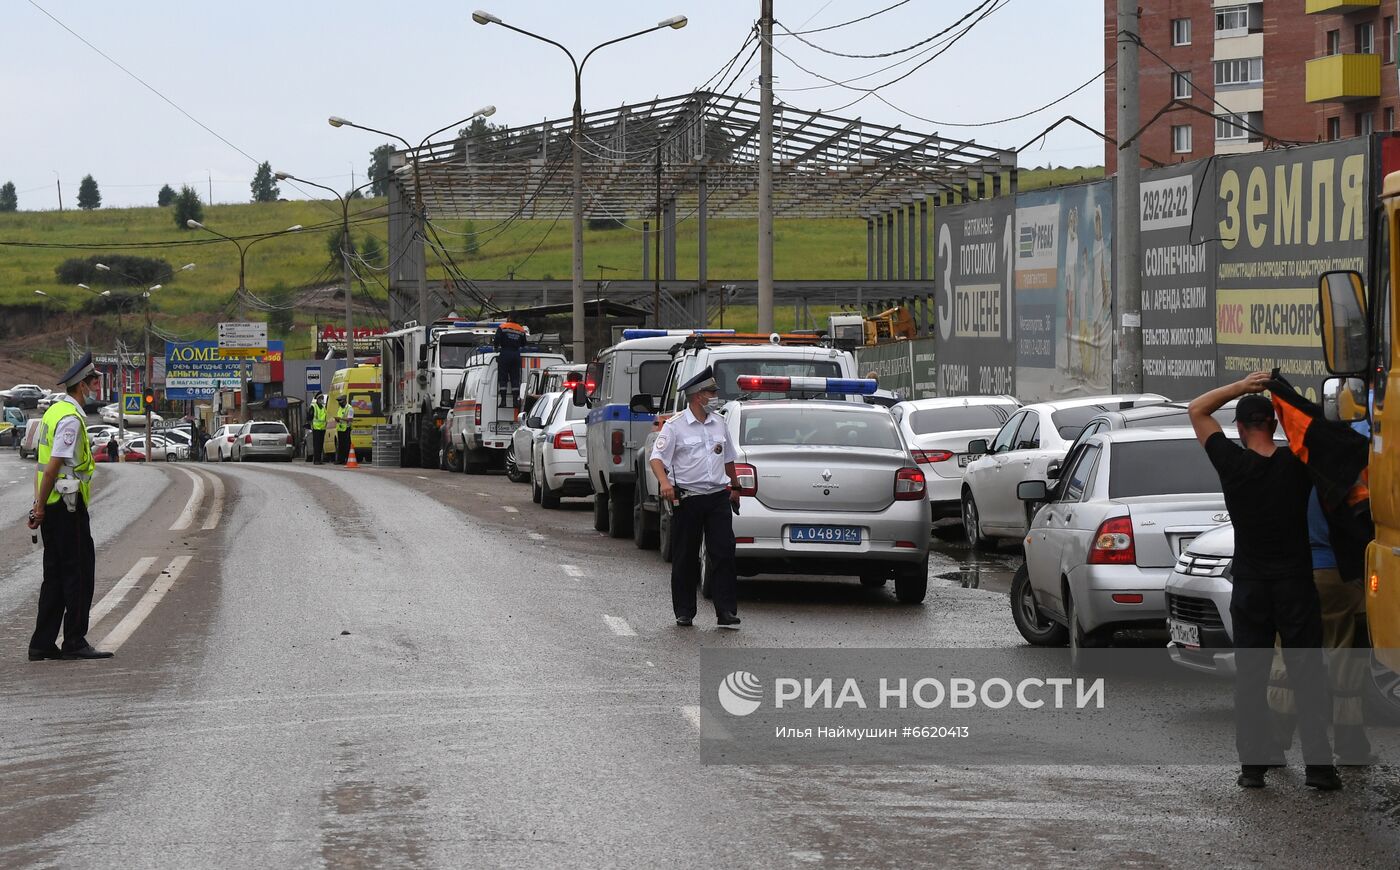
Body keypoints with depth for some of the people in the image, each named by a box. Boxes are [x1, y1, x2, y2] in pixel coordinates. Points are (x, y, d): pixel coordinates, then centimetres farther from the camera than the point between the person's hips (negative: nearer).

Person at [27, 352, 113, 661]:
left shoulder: (54, 412, 16)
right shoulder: (71, 419, -15)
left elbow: (42, 465, 18)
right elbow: (53, 466, -19)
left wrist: (39, 505, 17)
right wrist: (40, 508, -15)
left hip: (51, 507, 10)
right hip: (67, 505, -10)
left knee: (56, 575, 11)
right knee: (80, 573, -4)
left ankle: (42, 644, 11)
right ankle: (74, 642, -2)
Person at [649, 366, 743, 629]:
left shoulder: (718, 423, 13)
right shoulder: (675, 426, -3)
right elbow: (657, 457, -10)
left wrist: (735, 488, 30)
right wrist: (664, 482, -27)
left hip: (718, 497, 4)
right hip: (687, 497, -4)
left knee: (724, 553, -6)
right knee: (685, 558, 4)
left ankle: (726, 612, -7)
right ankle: (684, 612, 14)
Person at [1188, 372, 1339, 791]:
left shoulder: (1232, 463, -8)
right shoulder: (1298, 463, -8)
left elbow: (1197, 410, 3)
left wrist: (1243, 386, 1)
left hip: (1250, 586, 0)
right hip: (1296, 583, 0)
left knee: (1250, 677, 8)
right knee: (1308, 675, 2)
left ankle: (1253, 764, 5)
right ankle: (1318, 764, -2)